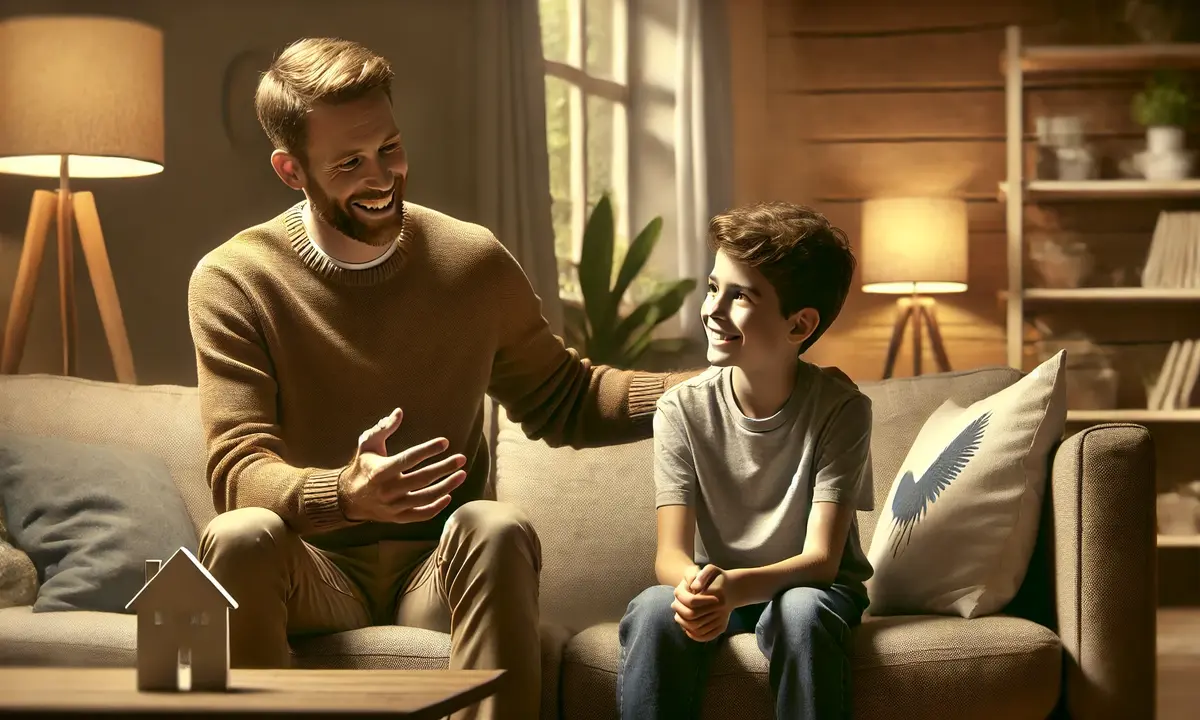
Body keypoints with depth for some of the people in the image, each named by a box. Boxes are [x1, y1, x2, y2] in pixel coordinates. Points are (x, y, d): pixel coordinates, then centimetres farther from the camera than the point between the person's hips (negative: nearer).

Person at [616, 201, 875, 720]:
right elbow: (670, 553, -14)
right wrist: (694, 583, -41)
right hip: (714, 586, 1)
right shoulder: (683, 408, -9)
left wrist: (734, 587, -42)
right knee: (653, 611, -31)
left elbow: (821, 559, -21)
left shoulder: (840, 409, -15)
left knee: (800, 612, -36)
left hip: (809, 585, -1)